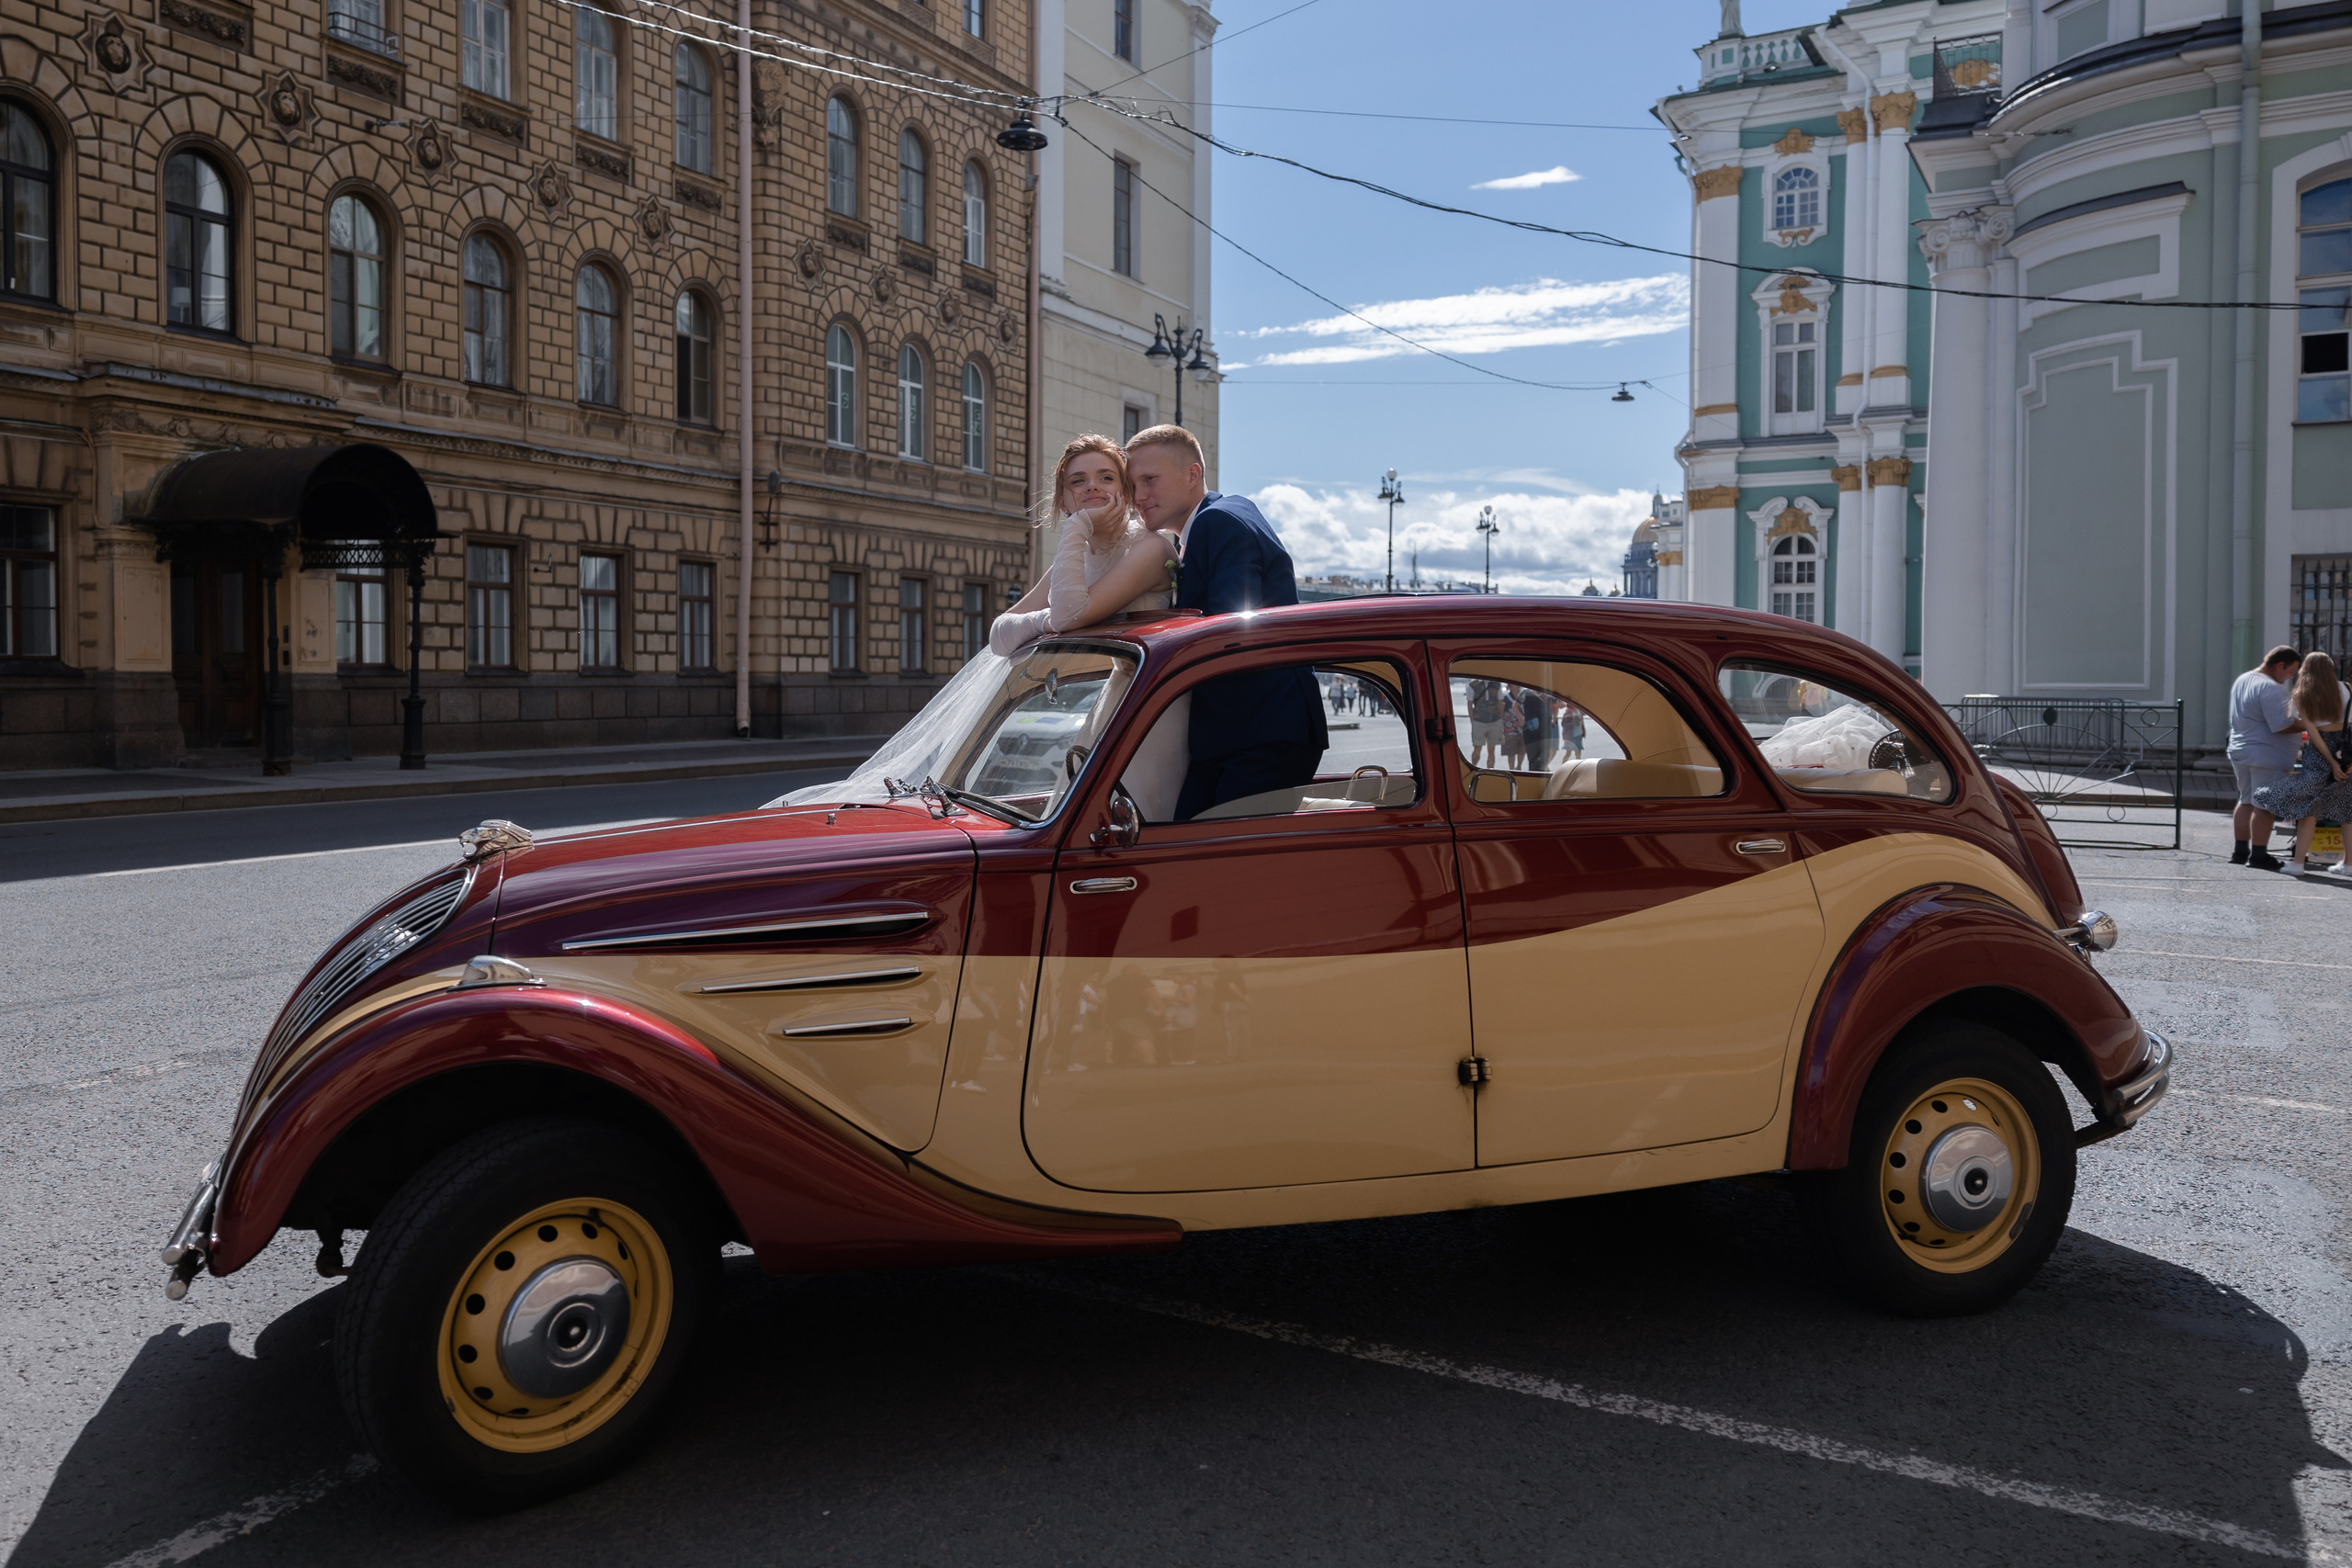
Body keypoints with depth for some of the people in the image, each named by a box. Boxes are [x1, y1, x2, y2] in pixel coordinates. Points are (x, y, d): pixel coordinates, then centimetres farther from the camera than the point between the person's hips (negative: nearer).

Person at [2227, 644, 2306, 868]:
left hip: (2239, 749, 9)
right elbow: (2281, 725, -23)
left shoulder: (2241, 680, 13)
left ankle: (2239, 851, 18)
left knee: (2246, 800, 15)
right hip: (2266, 755, -9)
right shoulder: (2271, 688, -18)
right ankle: (2258, 855, -2)